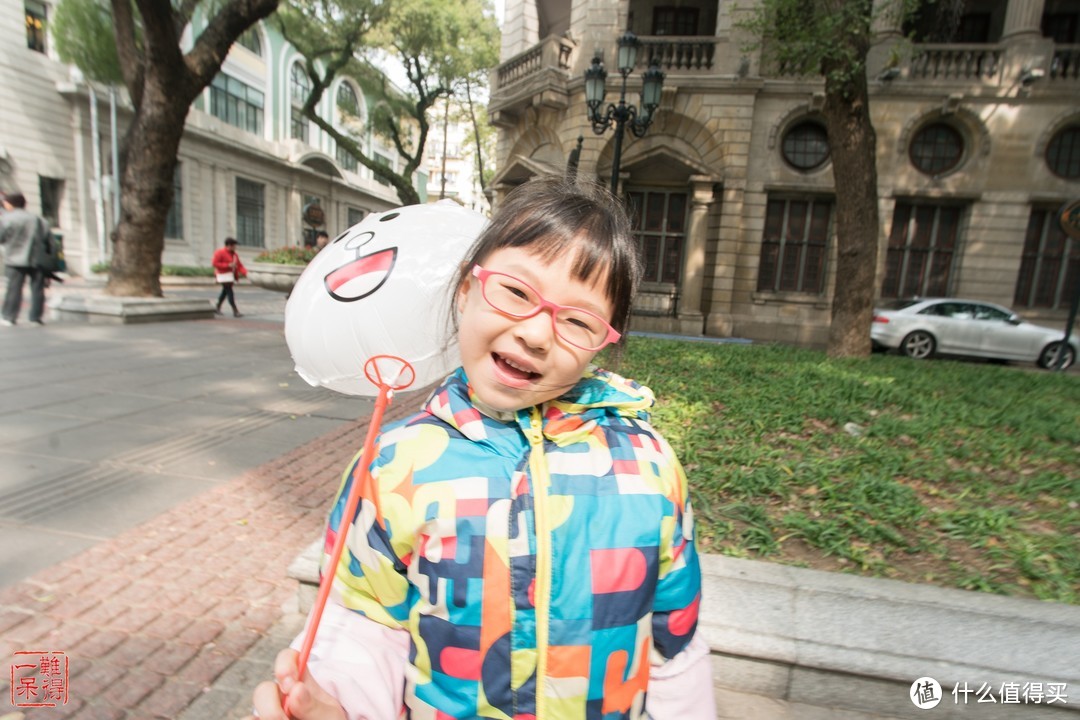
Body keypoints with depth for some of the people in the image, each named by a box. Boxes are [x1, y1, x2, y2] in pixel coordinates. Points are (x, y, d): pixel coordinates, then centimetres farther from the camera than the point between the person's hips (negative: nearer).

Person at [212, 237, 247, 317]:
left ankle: (217, 308, 32)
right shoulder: (220, 252, -12)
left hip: (231, 275, 8)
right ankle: (235, 311, -14)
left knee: (225, 291, 17)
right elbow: (214, 263, -17)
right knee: (230, 292, -12)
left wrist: (245, 273, -12)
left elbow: (239, 265, 4)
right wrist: (228, 265, -23)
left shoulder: (234, 254, 9)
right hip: (224, 275, -8)